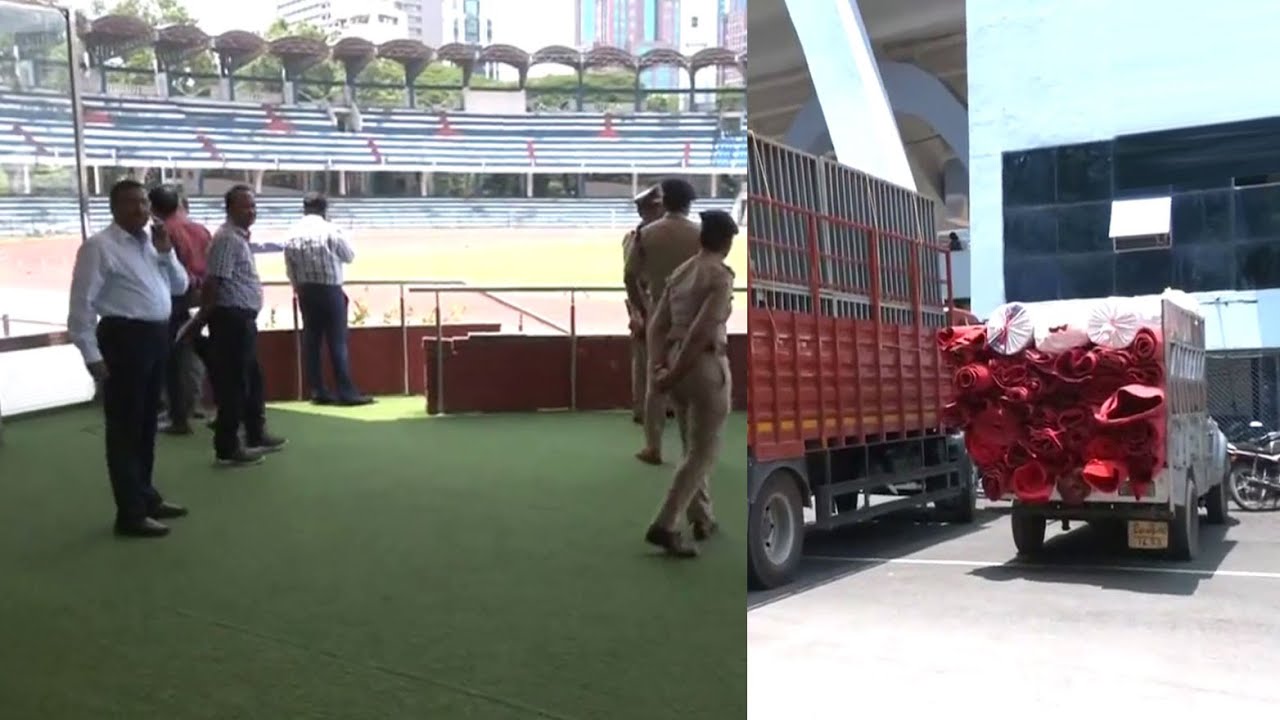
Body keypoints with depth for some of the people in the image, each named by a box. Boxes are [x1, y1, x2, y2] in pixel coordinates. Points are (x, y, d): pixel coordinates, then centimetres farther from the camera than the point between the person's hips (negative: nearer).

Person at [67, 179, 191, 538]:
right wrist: (92, 355, -17)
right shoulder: (99, 247, -9)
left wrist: (166, 253, 0)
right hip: (124, 339, -8)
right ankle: (130, 514, 5)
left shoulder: (152, 242, 13)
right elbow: (82, 304, -13)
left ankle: (146, 496, 33)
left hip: (157, 337, 8)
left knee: (147, 423, 19)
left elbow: (180, 287, 16)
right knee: (125, 427, -2)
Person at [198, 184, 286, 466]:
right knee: (234, 383, -5)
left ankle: (256, 435, 31)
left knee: (253, 380, 19)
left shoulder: (240, 237, 17)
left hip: (244, 318, 10)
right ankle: (227, 448, 1)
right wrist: (203, 316, -16)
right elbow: (213, 281, -21)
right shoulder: (227, 239, -16)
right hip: (232, 319, -10)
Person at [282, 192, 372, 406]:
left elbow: (290, 270, 4)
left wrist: (299, 289, 15)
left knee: (310, 341, 8)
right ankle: (346, 392, -3)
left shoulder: (292, 234, 3)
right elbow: (350, 256, 0)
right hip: (330, 290, -4)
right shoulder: (331, 230, -10)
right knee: (337, 342, -3)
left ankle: (317, 392, 9)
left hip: (306, 292, 5)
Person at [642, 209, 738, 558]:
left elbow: (656, 326, 6)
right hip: (705, 366, -8)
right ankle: (664, 525, -8)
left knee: (693, 446, 21)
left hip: (677, 363, 8)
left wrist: (661, 367, -3)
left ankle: (701, 518, 31)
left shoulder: (679, 273, 11)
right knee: (703, 451, 0)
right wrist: (675, 375, -16)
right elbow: (701, 332, -21)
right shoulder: (721, 277, -12)